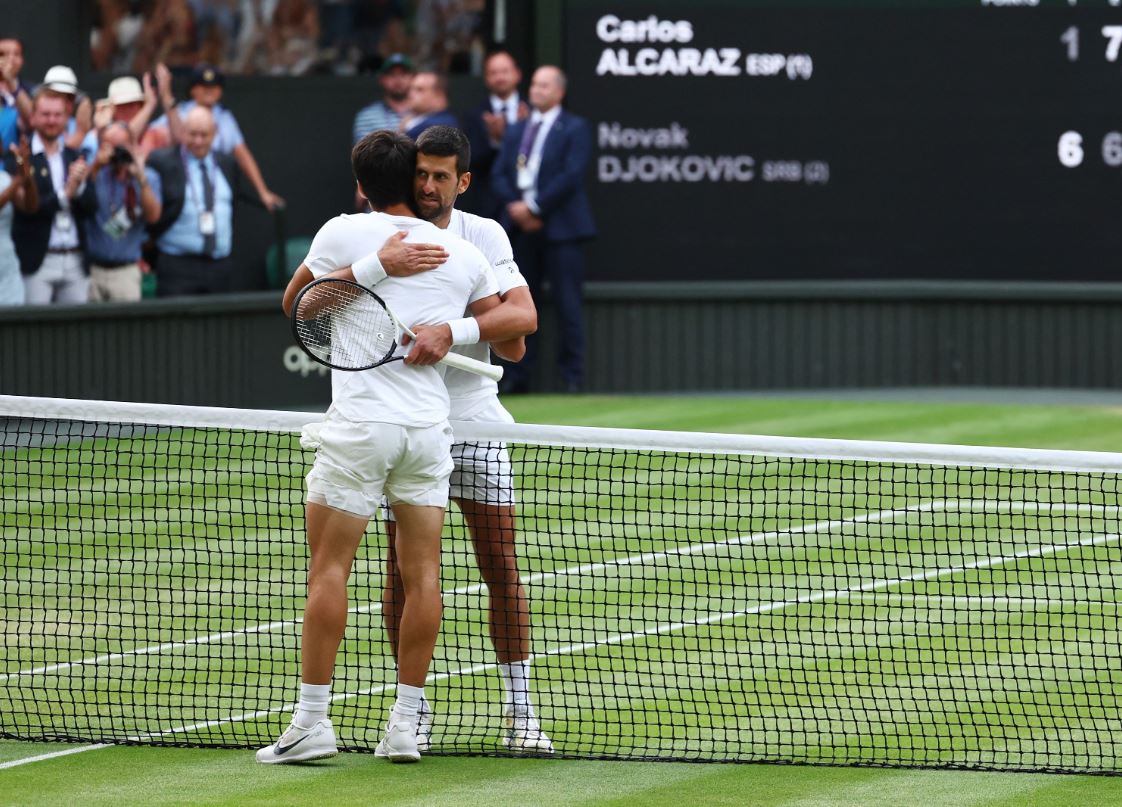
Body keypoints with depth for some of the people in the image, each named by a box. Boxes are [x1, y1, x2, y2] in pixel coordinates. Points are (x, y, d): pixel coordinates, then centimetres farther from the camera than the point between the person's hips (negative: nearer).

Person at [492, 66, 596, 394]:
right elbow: (499, 174, 12)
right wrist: (515, 206, -7)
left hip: (559, 228, -5)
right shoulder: (516, 130, 19)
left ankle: (572, 377, -2)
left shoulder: (575, 129, 1)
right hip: (521, 228, 5)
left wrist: (535, 207, -14)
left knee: (567, 305, -5)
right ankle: (517, 376, 8)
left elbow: (571, 175, -11)